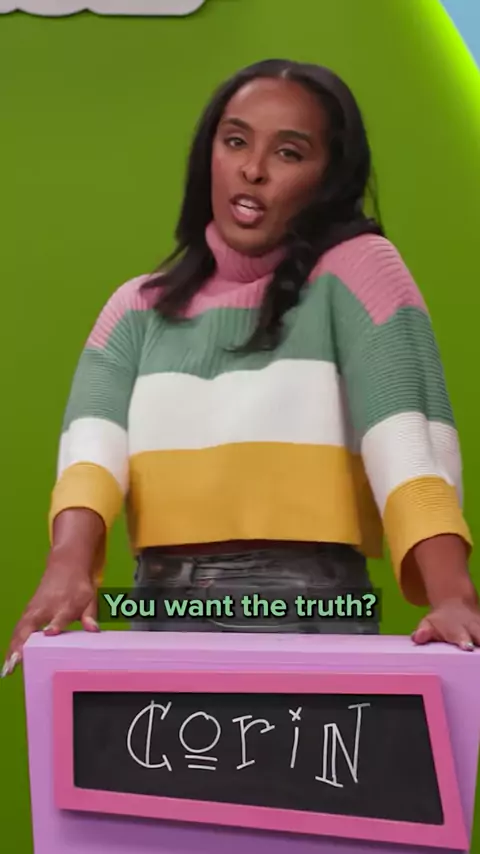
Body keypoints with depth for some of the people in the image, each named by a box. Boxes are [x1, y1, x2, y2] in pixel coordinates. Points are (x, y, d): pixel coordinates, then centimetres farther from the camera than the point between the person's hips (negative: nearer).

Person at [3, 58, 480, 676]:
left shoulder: (353, 268, -1)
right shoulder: (141, 306, 10)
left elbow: (408, 434, -15)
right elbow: (93, 441, -5)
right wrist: (69, 567, -24)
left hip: (307, 609, -3)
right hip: (164, 612, 4)